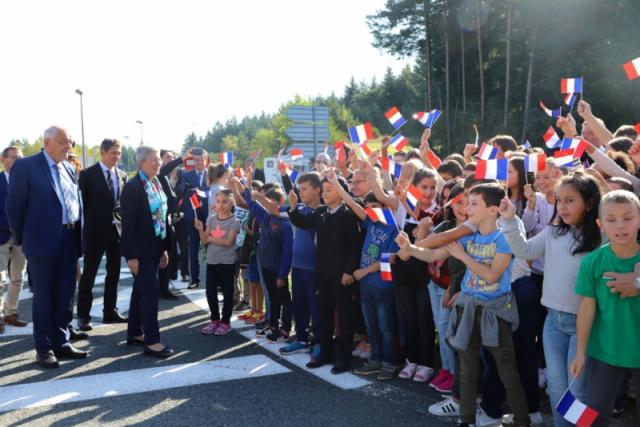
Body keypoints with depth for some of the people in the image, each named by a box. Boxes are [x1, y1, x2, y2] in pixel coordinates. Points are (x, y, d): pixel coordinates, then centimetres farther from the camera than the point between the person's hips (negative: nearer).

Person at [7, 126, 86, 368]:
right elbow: (14, 206, -5)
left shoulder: (70, 169, 12)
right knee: (44, 296, 4)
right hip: (43, 240, -6)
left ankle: (60, 343, 25)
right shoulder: (25, 166, -7)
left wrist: (78, 236, 9)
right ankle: (44, 349, 15)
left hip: (70, 240, 6)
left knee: (65, 295, 12)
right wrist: (21, 238, 1)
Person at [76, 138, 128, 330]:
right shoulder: (88, 174, -7)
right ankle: (83, 315, 11)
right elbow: (82, 202, -5)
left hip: (117, 230, 5)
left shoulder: (122, 175, 8)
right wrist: (89, 224, -4)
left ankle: (110, 311, 21)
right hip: (95, 230, -5)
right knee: (89, 273, 3)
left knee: (114, 272, 10)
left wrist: (122, 223, 3)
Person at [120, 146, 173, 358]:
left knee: (141, 290, 15)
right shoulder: (132, 187, -14)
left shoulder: (158, 185, 11)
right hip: (140, 250, -8)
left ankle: (135, 333, 27)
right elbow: (128, 223, -17)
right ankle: (152, 341, -2)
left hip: (154, 248, 8)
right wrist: (132, 255, -19)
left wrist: (165, 248, 13)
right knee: (150, 291, -8)